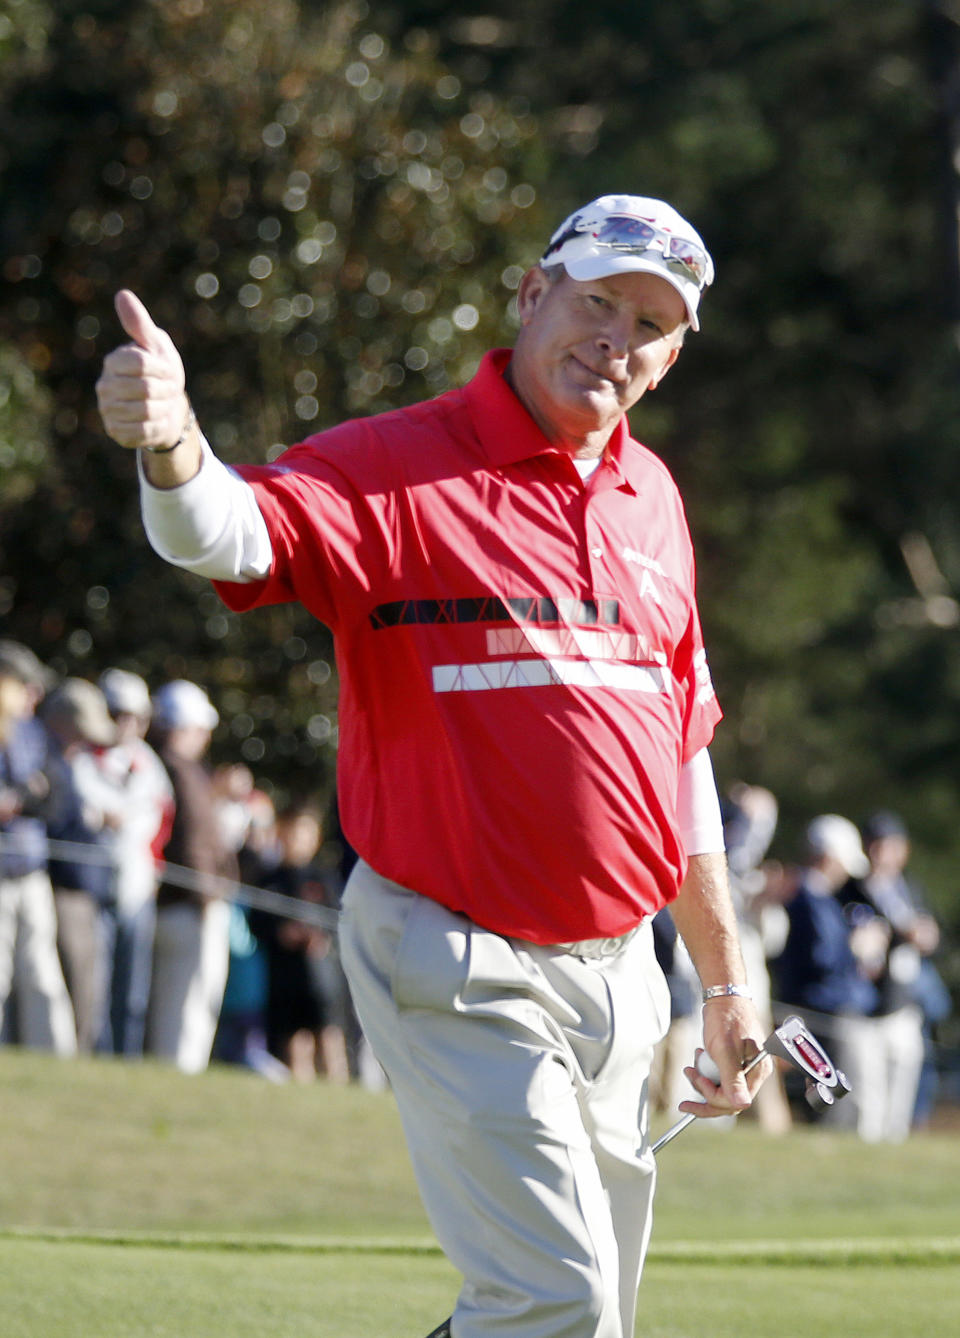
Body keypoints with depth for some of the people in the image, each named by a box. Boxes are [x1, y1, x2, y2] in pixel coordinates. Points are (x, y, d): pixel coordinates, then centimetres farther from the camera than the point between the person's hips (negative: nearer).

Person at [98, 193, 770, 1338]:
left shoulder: (650, 499, 12)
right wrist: (172, 445, -53)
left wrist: (725, 981, 21)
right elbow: (233, 535, -30)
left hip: (618, 973, 7)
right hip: (462, 969, -7)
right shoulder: (397, 469, -9)